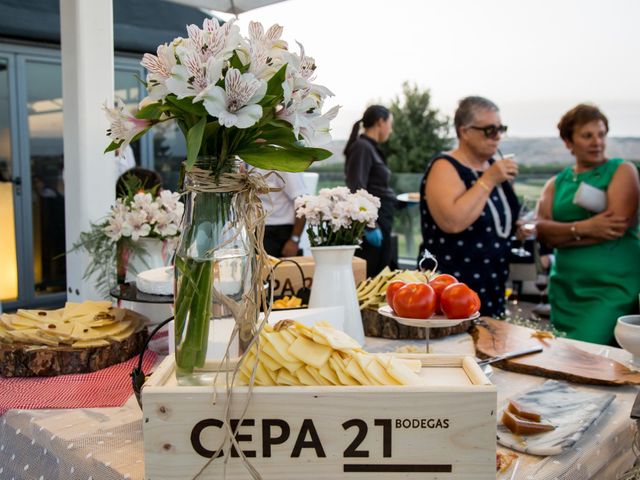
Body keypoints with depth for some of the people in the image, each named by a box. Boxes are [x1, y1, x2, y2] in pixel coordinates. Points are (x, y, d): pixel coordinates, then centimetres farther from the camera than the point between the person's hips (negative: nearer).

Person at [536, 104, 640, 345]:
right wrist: (584, 228, -20)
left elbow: (617, 227, -13)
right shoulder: (556, 183, 12)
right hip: (565, 287, 5)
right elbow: (542, 231, -3)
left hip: (612, 287, -4)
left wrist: (561, 235, -7)